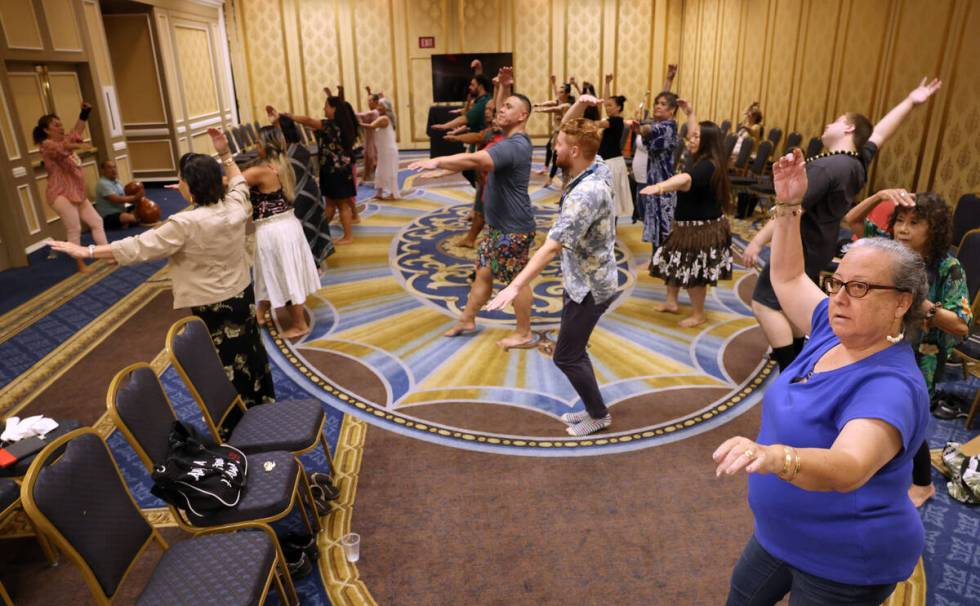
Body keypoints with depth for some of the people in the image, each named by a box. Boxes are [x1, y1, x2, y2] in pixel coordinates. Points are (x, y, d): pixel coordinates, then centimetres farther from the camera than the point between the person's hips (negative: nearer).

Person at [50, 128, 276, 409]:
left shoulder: (185, 224, -23)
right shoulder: (235, 207, -5)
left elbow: (139, 247, -20)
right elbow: (239, 183, 19)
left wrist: (87, 251, -13)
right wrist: (224, 154, 15)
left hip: (211, 306, -7)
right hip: (243, 295, 7)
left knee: (225, 364, 10)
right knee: (249, 352, 22)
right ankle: (262, 401, 40)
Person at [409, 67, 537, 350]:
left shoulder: (513, 146, -24)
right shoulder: (513, 138, 9)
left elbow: (474, 160, -39)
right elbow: (500, 114, 28)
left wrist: (436, 162, -42)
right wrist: (504, 86, 12)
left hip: (514, 228, -10)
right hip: (497, 223, 10)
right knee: (483, 272, 16)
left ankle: (524, 334, 16)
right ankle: (466, 320, 29)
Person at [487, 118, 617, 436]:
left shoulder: (585, 194, -31)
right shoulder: (598, 167, -2)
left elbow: (551, 247, -38)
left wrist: (515, 286, -41)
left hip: (589, 287, -10)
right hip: (582, 280, 10)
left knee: (566, 357, 3)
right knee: (573, 350, 20)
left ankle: (599, 415, 21)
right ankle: (593, 408, 34)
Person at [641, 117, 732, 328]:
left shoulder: (707, 166, -27)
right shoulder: (704, 160, 3)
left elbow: (686, 179, -50)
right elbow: (693, 142, 26)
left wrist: (660, 186, -69)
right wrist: (690, 114, 30)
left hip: (703, 229, -10)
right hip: (690, 226, 10)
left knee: (693, 273, 3)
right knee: (672, 263, 21)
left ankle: (699, 315, 22)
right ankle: (671, 302, 38)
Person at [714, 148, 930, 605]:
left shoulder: (889, 387, -31)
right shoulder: (835, 332, -6)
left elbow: (850, 468, -48)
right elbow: (788, 277, 7)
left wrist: (776, 456, -68)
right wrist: (788, 207, -1)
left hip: (845, 564, -8)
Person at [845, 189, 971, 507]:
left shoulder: (948, 268, -19)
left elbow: (962, 326, -21)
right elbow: (852, 219, -4)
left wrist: (923, 304, -33)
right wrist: (880, 195, -19)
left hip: (917, 362, -5)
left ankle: (923, 484, 35)